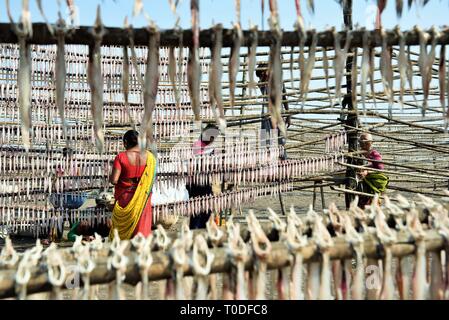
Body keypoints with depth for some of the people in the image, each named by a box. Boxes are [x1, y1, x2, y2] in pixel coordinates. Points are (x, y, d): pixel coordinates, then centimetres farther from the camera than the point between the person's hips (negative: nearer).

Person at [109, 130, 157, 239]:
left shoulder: (121, 157, -15)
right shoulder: (149, 156, -6)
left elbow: (114, 180, -18)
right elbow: (152, 179, -1)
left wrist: (110, 177, 3)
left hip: (124, 198, -2)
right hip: (142, 199, 2)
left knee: (122, 229, 12)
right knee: (141, 228, 13)